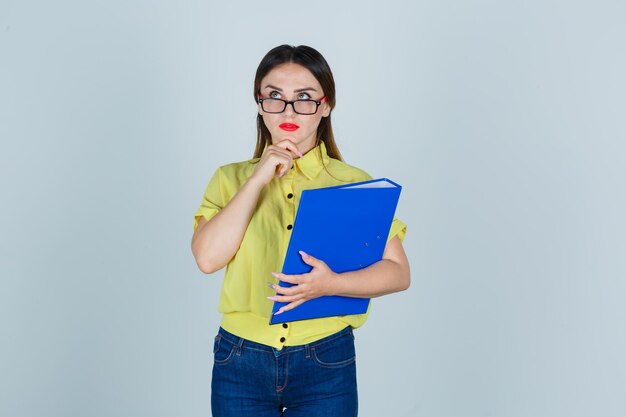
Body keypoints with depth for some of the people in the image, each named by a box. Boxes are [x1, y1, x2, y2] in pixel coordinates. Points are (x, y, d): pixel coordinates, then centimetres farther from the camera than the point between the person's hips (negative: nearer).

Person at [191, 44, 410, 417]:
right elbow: (208, 258, -10)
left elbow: (398, 272, -5)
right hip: (241, 363, 1)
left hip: (326, 363, -1)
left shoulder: (354, 183, -1)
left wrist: (331, 284, -22)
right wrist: (258, 179, -12)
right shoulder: (231, 178, 3)